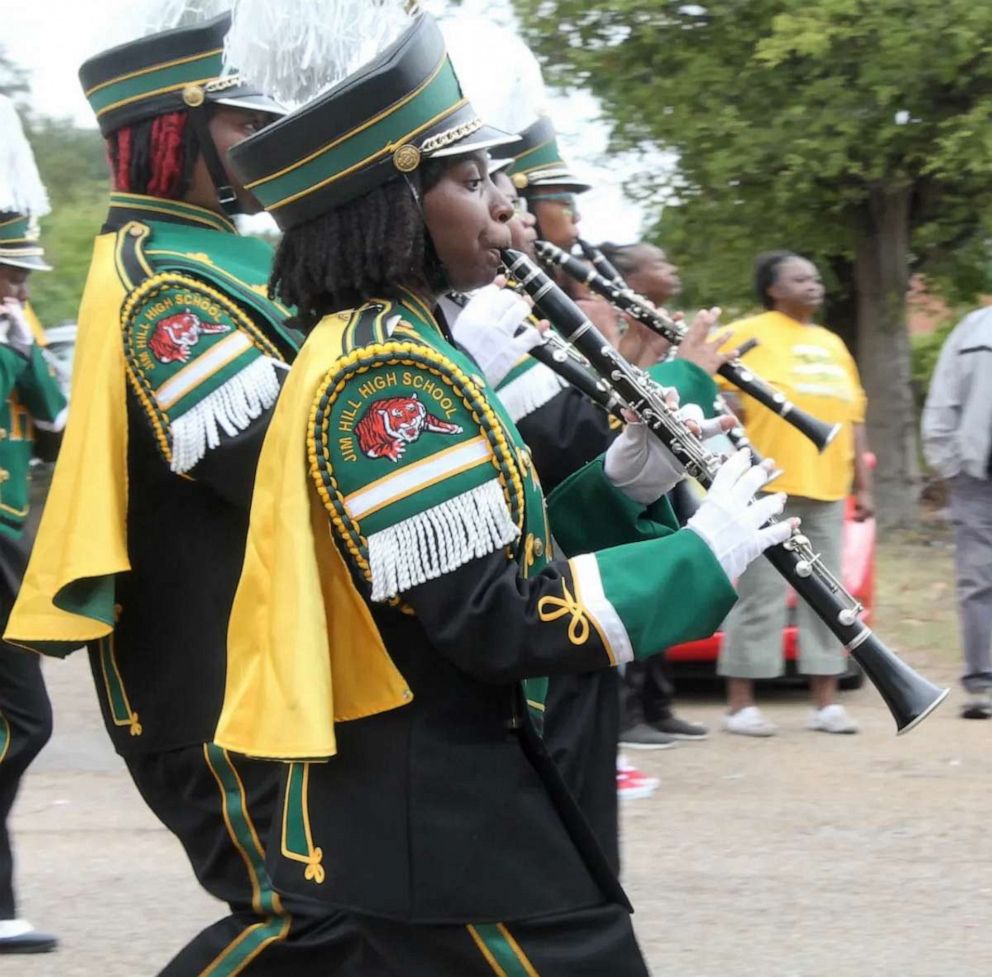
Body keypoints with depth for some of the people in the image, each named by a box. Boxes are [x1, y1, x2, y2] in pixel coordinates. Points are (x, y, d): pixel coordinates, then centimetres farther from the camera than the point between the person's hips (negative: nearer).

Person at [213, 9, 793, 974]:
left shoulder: (374, 349, 13)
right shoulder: (388, 373, -18)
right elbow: (492, 619, -22)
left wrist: (615, 485, 4)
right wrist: (702, 553, -15)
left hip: (414, 802, 10)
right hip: (437, 822, -10)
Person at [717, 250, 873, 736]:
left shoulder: (832, 345, 22)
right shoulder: (749, 334, 2)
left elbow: (854, 418, 22)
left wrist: (863, 485, 17)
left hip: (826, 490, 7)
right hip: (768, 489, -6)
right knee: (761, 596, -8)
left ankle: (826, 702, 10)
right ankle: (740, 705, -4)